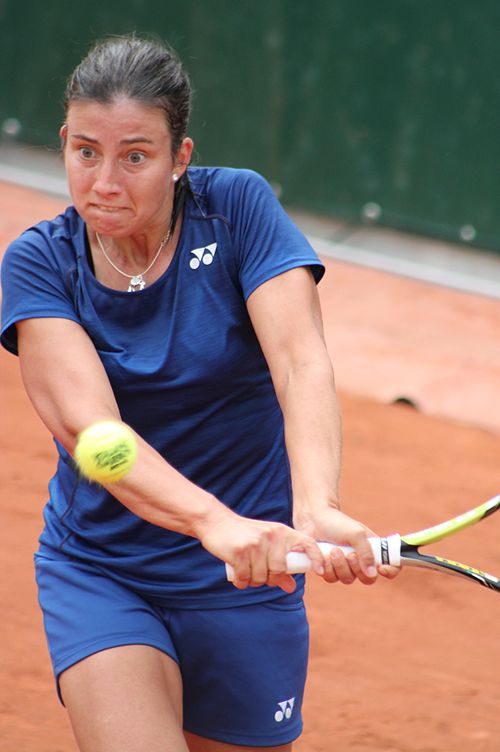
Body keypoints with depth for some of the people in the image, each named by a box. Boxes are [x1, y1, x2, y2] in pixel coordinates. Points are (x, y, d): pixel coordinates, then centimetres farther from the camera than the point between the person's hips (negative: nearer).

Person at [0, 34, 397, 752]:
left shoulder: (238, 208, -10)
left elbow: (303, 367, -23)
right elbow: (86, 423, -25)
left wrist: (317, 507, -43)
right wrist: (214, 521, -43)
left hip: (243, 583, 1)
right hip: (99, 572, -1)